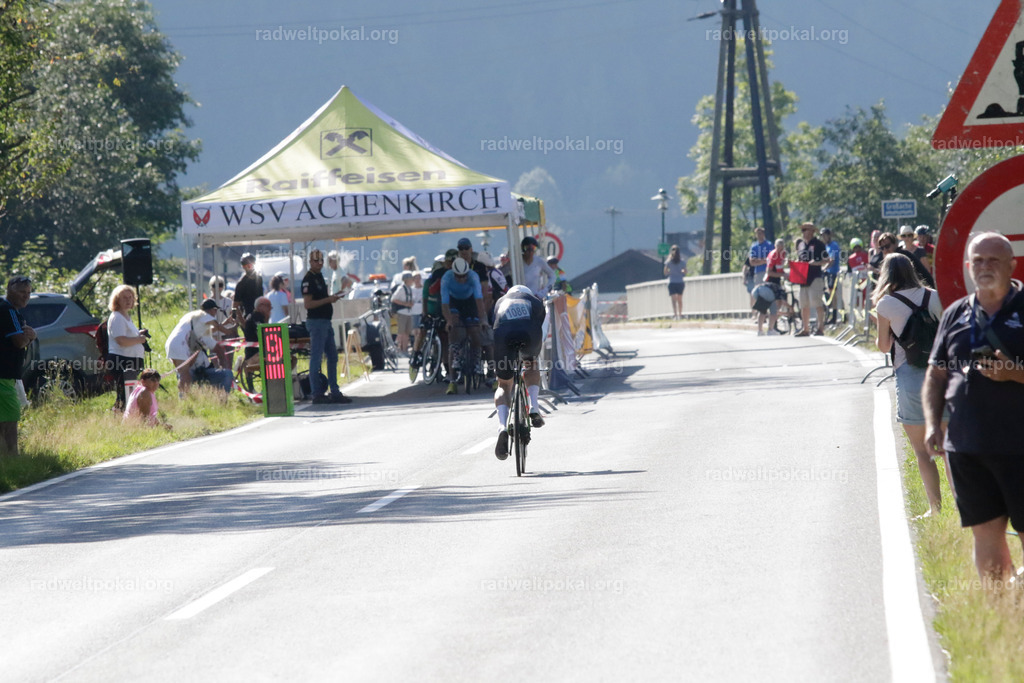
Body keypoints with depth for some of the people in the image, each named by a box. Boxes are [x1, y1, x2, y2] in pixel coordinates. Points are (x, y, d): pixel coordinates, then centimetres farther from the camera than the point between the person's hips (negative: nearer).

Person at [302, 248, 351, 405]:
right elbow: (308, 304, -19)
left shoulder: (319, 277, 16)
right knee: (316, 358, -5)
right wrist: (328, 299, -20)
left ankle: (334, 392, 16)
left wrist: (331, 297, 9)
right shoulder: (309, 279, -12)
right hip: (316, 321, -10)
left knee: (332, 357, 12)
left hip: (325, 321, 10)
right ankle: (317, 393, -2)